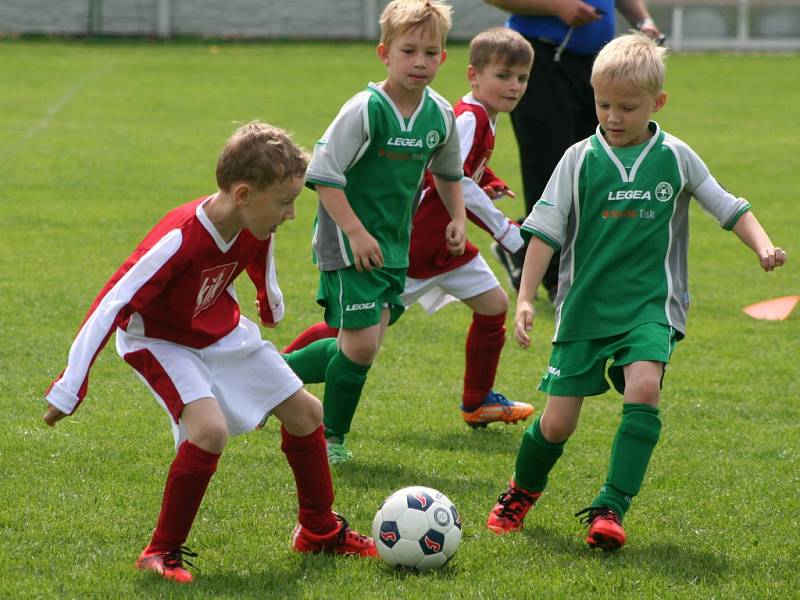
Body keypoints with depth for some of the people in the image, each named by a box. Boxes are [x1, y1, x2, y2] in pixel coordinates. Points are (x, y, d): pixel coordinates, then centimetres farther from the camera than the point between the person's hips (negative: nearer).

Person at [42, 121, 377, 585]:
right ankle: (163, 554, -12)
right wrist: (69, 389, -33)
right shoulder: (179, 241, -38)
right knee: (210, 429, -29)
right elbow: (111, 305, -35)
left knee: (306, 412, 8)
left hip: (222, 332, 7)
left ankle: (320, 530, 31)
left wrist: (271, 307, 31)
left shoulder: (257, 230, -16)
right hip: (160, 340, -7)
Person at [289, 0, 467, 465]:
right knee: (362, 345, -9)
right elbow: (323, 173, -17)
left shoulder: (441, 116, 3)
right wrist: (355, 232, -21)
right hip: (349, 246, -7)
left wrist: (458, 217, 8)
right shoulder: (365, 110, -17)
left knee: (364, 345, 5)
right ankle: (332, 439, 12)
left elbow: (449, 172, 22)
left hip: (394, 246, 7)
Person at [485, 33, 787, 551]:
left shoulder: (675, 157, 1)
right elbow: (546, 231, -1)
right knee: (557, 422, 0)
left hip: (651, 303, 0)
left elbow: (729, 208, 9)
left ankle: (612, 508, -20)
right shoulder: (580, 159, -2)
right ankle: (522, 492, 30)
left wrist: (764, 247, -7)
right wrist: (525, 298, -6)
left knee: (643, 388, -27)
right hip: (585, 306, 0)